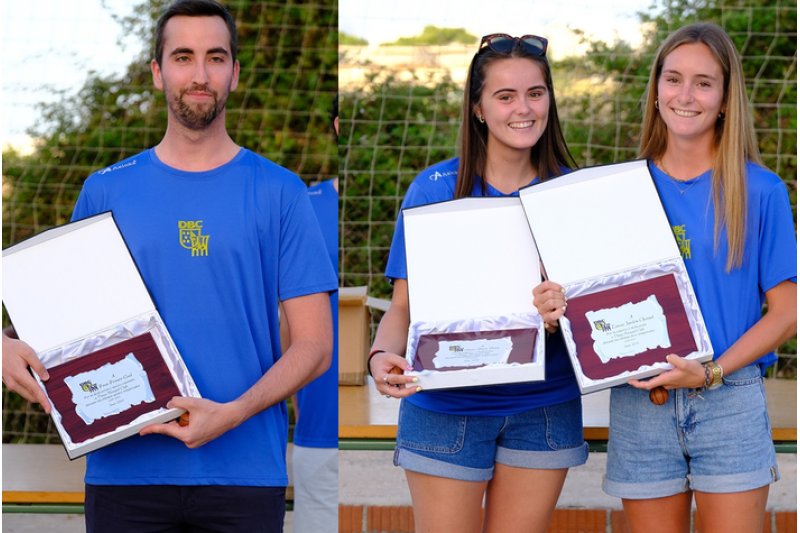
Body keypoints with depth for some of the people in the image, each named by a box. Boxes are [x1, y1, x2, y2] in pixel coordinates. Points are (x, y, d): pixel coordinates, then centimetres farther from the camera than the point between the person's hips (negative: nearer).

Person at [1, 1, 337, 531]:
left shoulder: (280, 194, 3)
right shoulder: (106, 191, 8)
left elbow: (313, 345, -1)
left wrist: (232, 414, -16)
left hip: (244, 471, -1)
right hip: (124, 467, 1)